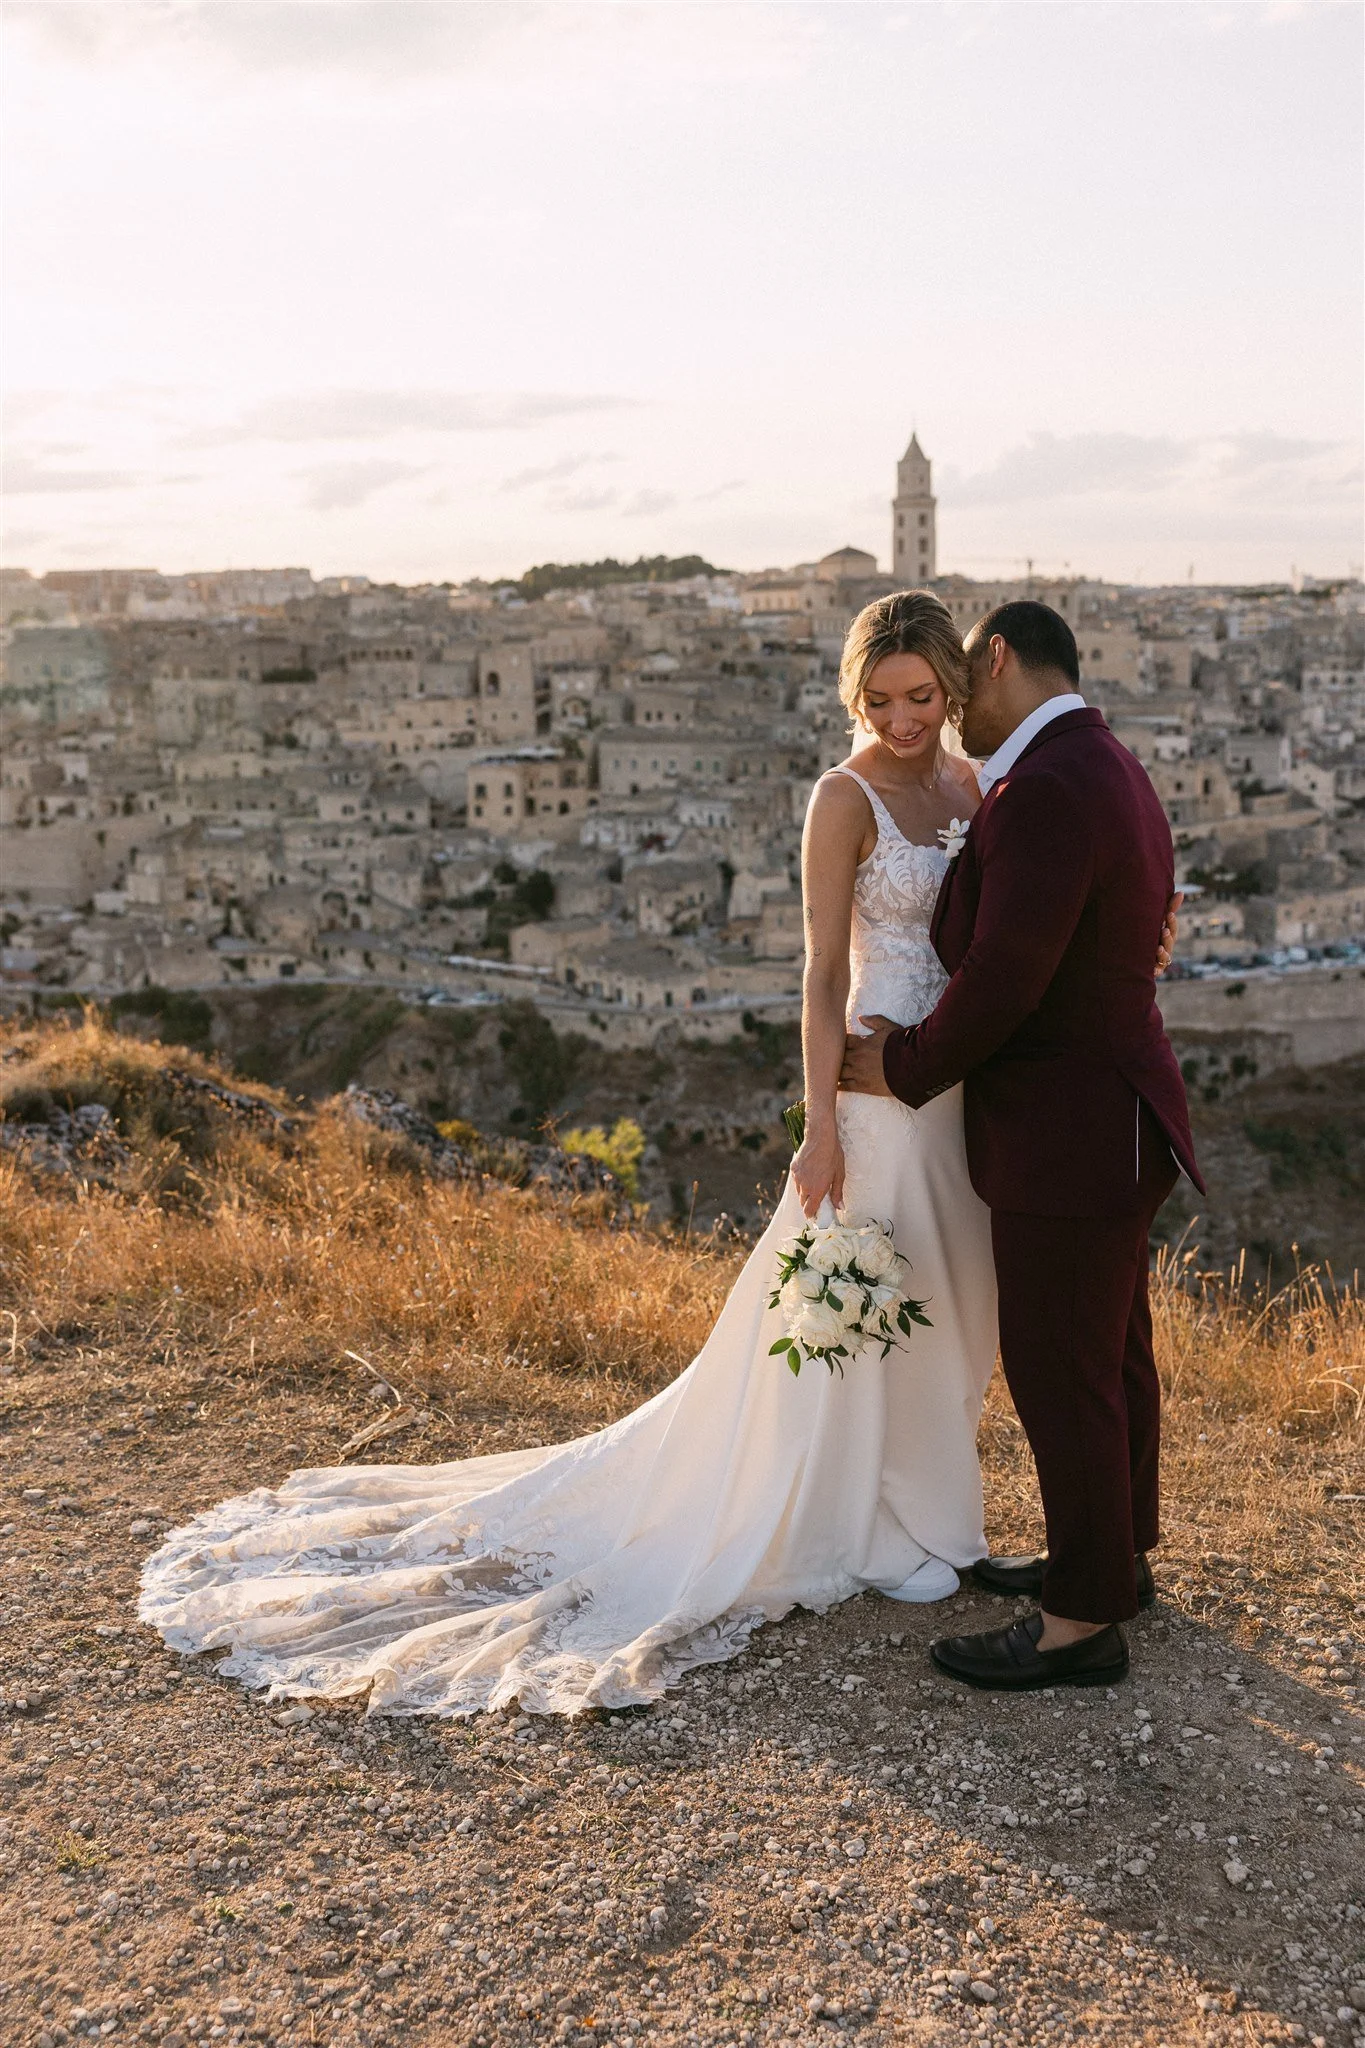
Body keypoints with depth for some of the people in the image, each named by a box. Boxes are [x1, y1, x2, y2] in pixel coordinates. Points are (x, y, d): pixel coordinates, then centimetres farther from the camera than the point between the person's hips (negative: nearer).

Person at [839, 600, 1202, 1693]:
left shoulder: (1045, 790, -24)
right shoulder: (1109, 769, 10)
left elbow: (1003, 978, -26)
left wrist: (906, 1068, -9)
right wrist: (923, 1037, 7)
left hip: (1072, 1138, -10)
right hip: (1103, 1114, 10)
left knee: (1061, 1373, 0)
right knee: (1110, 1350, 20)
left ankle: (1084, 1623, 12)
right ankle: (1115, 1554, 35)